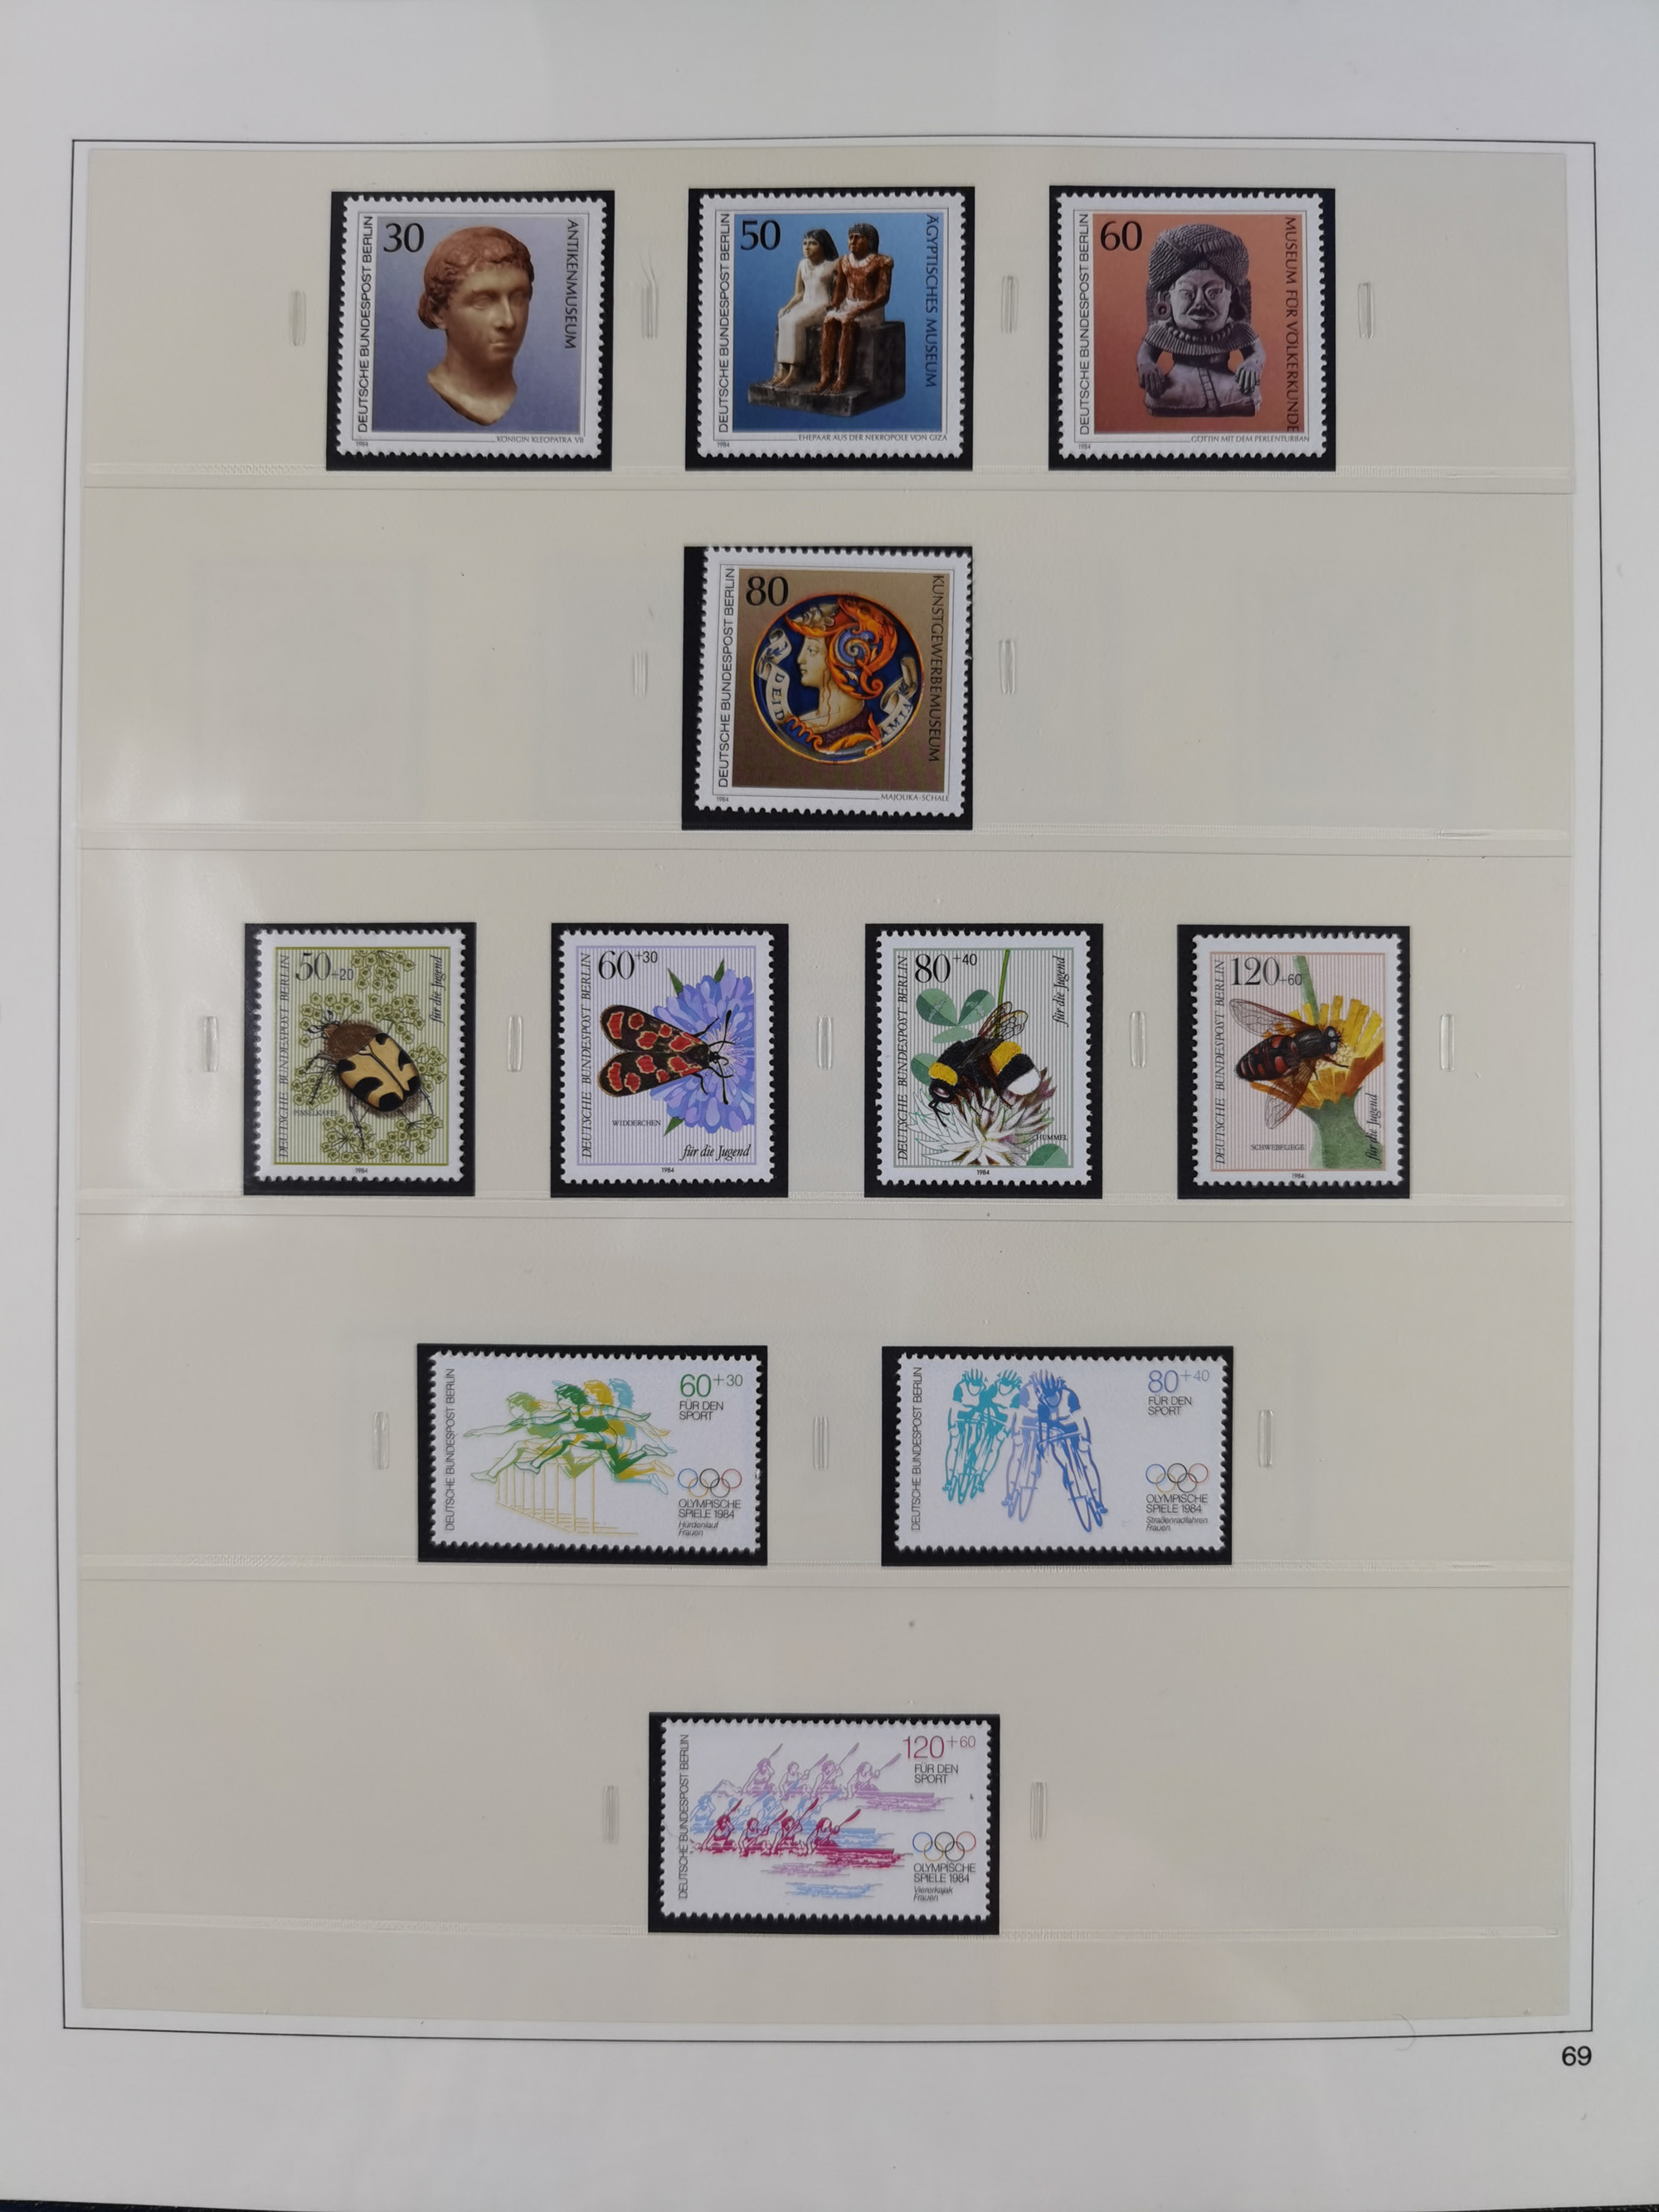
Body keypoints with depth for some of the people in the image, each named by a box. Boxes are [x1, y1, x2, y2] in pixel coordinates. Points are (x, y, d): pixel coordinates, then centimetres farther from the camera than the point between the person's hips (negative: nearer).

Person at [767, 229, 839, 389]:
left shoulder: (832, 266, 0)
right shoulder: (803, 265, 16)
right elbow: (799, 293, 17)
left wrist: (831, 307, -19)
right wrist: (787, 307, 0)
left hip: (823, 306, -5)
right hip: (805, 305, 5)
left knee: (795, 322, -32)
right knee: (784, 321, -27)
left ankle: (793, 372, -33)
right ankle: (783, 369, -33)